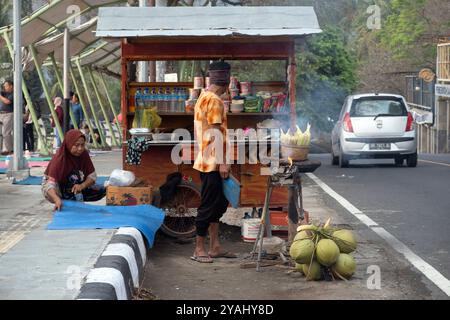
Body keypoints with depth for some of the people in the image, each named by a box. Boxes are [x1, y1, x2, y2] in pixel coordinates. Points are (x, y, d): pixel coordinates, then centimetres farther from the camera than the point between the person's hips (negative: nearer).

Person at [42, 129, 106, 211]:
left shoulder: (84, 154, -14)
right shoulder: (59, 158, -30)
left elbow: (92, 176, -12)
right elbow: (50, 184, -39)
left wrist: (82, 186, -34)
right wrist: (57, 200, -59)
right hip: (57, 189, -6)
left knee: (102, 190, -12)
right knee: (74, 175, -33)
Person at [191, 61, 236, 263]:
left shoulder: (203, 98, 14)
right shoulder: (215, 101, -15)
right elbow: (215, 133, -20)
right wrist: (222, 162, -19)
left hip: (206, 161, 10)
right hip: (212, 163, -10)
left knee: (218, 203, 13)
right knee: (209, 205, -3)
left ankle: (215, 247, 17)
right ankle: (199, 249, 3)